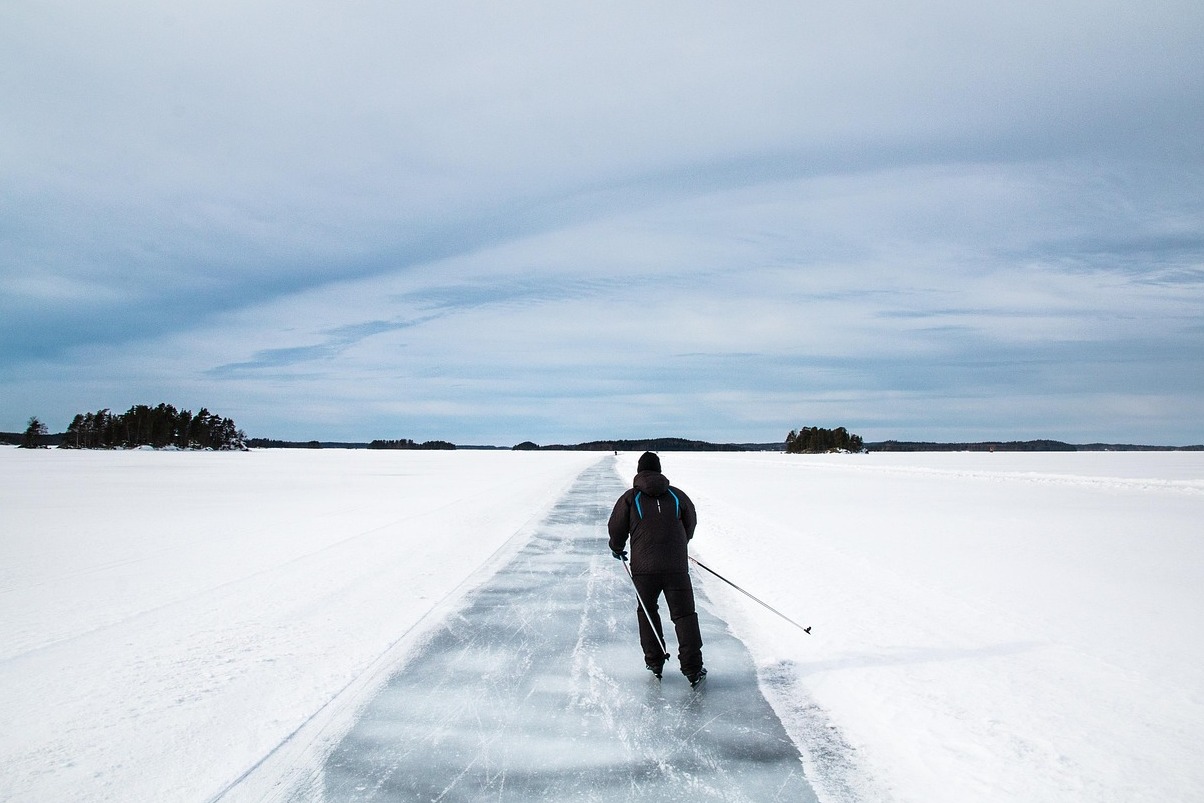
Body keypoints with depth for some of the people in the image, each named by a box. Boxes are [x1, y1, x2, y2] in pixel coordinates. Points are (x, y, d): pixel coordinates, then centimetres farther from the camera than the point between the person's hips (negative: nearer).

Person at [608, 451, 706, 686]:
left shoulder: (630, 497, 0)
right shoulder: (676, 495, 6)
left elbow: (616, 528, 5)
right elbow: (691, 523, 20)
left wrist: (617, 549, 26)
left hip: (643, 569, 0)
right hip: (677, 567, 1)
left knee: (647, 612, 18)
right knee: (684, 615, 6)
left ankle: (655, 663, 22)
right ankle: (693, 669, 2)